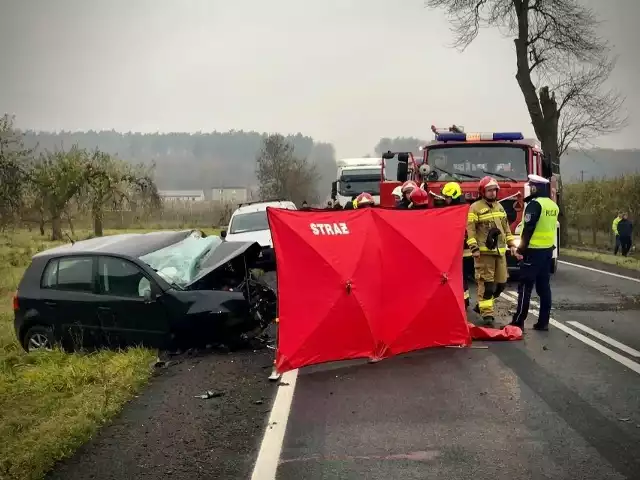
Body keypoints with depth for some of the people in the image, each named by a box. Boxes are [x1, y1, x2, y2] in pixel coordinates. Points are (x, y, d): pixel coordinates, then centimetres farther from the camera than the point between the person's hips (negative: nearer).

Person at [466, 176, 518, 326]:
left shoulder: (499, 206, 16)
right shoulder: (475, 207, -6)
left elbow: (506, 228, 20)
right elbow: (470, 229, -11)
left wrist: (511, 244, 13)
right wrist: (474, 248, -17)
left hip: (499, 251, 7)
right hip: (484, 252, -7)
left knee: (501, 282, 9)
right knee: (486, 283, -7)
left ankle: (482, 304, 27)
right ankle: (486, 313, -1)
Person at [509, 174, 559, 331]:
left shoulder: (535, 204, -14)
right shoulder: (553, 205, 12)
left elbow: (528, 229, -17)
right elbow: (549, 227, 17)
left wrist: (521, 249, -13)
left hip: (534, 250, -8)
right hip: (548, 250, 8)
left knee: (525, 287, -5)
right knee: (544, 286, 9)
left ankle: (518, 321, -3)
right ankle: (543, 322, 11)